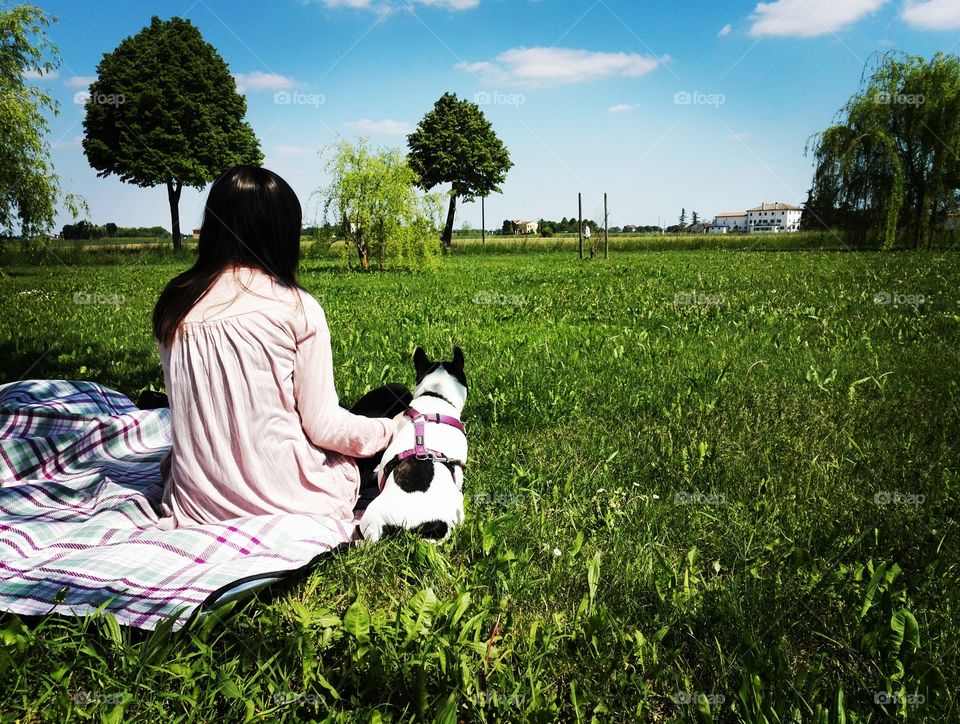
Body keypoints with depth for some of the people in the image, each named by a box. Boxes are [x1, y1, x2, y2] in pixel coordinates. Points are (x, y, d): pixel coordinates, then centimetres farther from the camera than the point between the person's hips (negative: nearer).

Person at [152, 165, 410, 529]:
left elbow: (187, 411, 8)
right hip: (286, 498, -5)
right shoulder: (297, 308, -14)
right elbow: (324, 427, -10)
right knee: (394, 399, 15)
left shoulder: (173, 305, -1)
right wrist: (387, 430, 8)